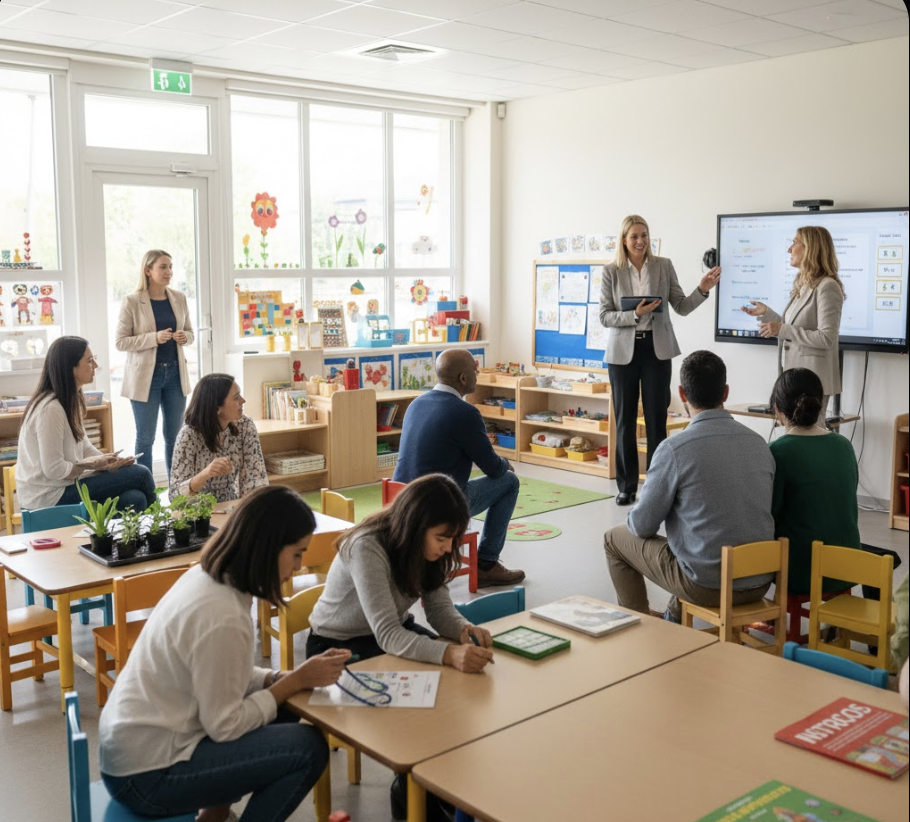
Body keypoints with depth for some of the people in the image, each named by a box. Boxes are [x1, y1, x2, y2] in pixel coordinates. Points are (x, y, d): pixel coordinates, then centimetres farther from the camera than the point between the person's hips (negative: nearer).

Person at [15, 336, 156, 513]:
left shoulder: (70, 399, 8)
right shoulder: (50, 408, -24)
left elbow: (84, 447, 10)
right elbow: (54, 469, -24)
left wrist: (109, 461, -8)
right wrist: (96, 464, -13)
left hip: (63, 485, 9)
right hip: (50, 496, -9)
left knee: (134, 499, -9)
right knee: (140, 473, -10)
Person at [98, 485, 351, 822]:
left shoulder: (205, 575, -1)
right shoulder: (222, 617, -28)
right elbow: (226, 726, -19)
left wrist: (285, 677, -3)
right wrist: (297, 681, -11)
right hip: (148, 774, -9)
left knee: (283, 712, 10)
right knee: (308, 748, -10)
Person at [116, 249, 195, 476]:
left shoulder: (179, 298, 5)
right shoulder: (132, 302, -8)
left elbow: (190, 333, 14)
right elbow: (121, 342, -9)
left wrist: (184, 337, -10)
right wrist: (154, 338, -22)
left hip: (175, 373, 4)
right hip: (146, 376, -4)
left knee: (175, 436, 10)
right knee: (145, 438, 4)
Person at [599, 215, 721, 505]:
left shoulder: (664, 266, 3)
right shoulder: (611, 272, 1)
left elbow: (682, 307, 3)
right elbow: (605, 316, -3)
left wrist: (702, 290, -15)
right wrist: (635, 314, -18)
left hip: (656, 348, 0)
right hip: (623, 350, 0)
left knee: (656, 418, 2)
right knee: (625, 419, 6)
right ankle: (626, 486, 17)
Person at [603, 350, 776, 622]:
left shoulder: (674, 449, -16)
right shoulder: (759, 443, 0)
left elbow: (643, 525, -8)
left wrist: (632, 520, 17)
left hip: (707, 586, -6)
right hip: (760, 582, 6)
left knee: (614, 539, 17)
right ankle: (674, 617, 49)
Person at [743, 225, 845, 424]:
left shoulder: (827, 287, -13)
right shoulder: (801, 285, 14)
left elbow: (826, 338, -18)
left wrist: (782, 329, -18)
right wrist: (766, 313, 13)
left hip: (812, 379, -9)